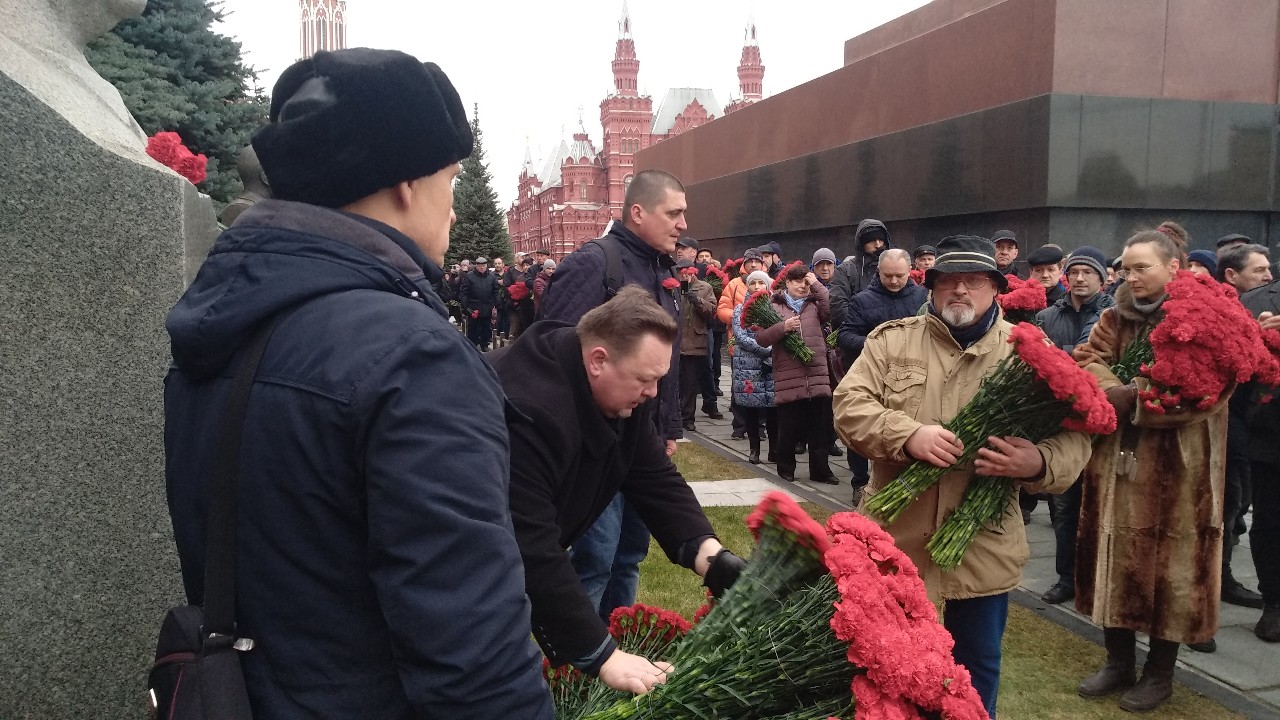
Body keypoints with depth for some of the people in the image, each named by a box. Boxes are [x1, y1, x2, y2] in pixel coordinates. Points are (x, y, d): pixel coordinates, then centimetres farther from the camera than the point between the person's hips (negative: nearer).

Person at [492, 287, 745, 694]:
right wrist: (603, 657, -41)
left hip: (531, 554, 8)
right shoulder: (526, 410, -39)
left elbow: (657, 480, -7)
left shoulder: (623, 393, -11)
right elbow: (529, 551, -42)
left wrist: (711, 558, -23)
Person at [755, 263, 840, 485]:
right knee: (788, 428, 5)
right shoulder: (774, 307, 6)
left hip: (817, 377, 3)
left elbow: (833, 310, -7)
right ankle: (786, 468, 20)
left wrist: (817, 285, -2)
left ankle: (820, 470, 18)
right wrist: (782, 327, -16)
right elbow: (761, 338, -1)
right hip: (788, 378, -2)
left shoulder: (814, 304, 15)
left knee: (819, 428, 7)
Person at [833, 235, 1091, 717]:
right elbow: (849, 406, -7)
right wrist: (907, 434, -23)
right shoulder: (891, 340, 2)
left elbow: (1073, 437, -3)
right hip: (894, 541, 0)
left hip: (983, 548, 0)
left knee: (977, 669, 17)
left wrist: (1037, 463, -25)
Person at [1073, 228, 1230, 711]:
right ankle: (1118, 663, 27)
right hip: (1117, 460, 5)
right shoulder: (1116, 316, 9)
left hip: (1177, 466, -5)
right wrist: (1115, 393, -21)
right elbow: (1089, 362, -1)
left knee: (1171, 565, 6)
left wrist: (1131, 401, -22)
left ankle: (1160, 673, 22)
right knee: (1117, 558, 12)